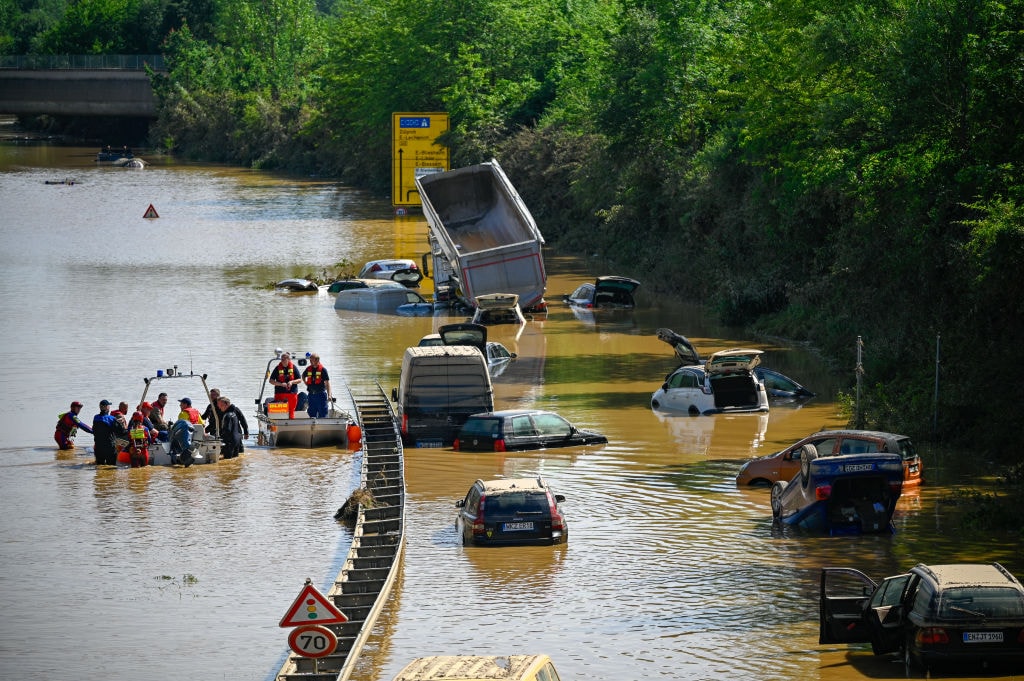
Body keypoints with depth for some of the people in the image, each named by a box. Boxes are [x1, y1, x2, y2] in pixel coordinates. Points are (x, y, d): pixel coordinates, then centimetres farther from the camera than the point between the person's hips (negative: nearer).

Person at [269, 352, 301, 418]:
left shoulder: (294, 368, 5)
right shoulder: (277, 368, 4)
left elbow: (300, 380, 7)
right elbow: (271, 381, 4)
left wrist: (292, 382, -12)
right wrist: (281, 384, -11)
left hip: (292, 393, 0)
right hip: (280, 393, 0)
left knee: (291, 411, 2)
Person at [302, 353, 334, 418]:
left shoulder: (323, 369, -7)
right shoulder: (308, 369, 7)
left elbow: (327, 382, -10)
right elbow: (303, 376, 30)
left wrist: (329, 395, -18)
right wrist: (306, 383, 13)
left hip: (321, 394, -5)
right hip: (311, 395, 5)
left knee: (322, 414, -3)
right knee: (312, 413, 10)